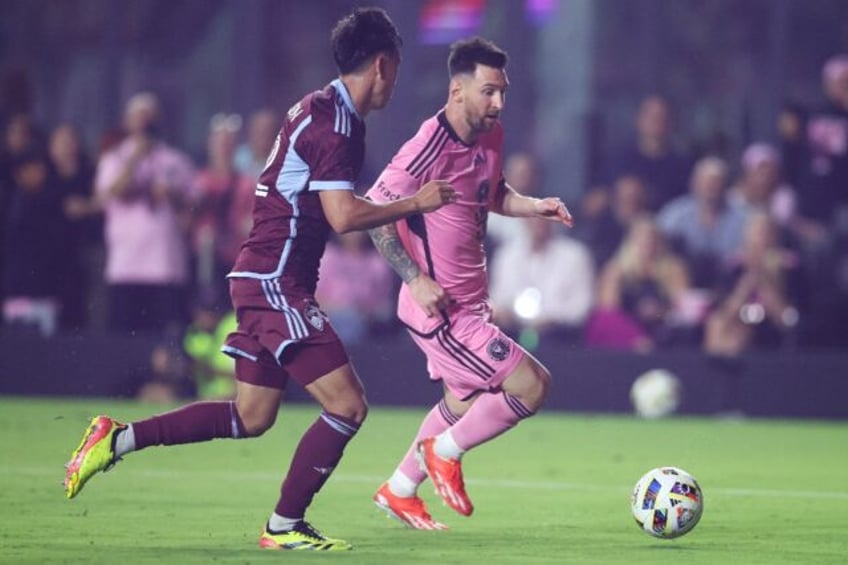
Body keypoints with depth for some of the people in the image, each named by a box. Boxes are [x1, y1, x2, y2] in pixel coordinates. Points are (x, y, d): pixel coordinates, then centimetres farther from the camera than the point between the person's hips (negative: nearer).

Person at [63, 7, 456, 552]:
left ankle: (117, 439, 15)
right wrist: (415, 203, -15)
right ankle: (284, 526, -1)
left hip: (265, 278, 10)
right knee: (347, 405, -10)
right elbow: (344, 216, -24)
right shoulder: (334, 124, -16)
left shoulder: (319, 110, 15)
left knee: (251, 417, 14)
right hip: (277, 281, -10)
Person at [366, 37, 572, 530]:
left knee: (466, 401, 25)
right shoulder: (430, 148, -23)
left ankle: (399, 491, 42)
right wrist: (416, 279, -23)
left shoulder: (491, 137, 3)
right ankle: (445, 453, 9)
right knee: (532, 386, -12)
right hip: (440, 307, -10)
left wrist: (535, 206, 2)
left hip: (470, 302, 10)